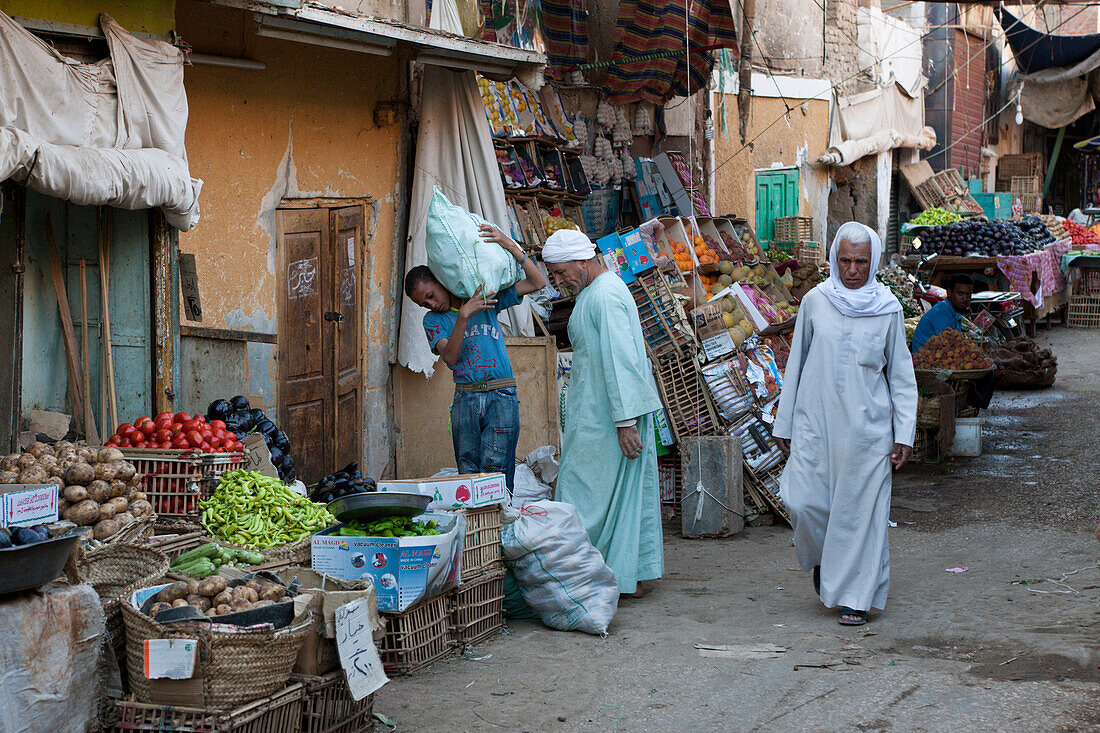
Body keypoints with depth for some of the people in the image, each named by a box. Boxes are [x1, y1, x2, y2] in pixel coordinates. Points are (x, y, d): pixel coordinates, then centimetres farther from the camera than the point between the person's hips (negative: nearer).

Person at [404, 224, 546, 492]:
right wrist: (464, 315, -20)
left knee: (494, 471, -10)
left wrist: (510, 245, -8)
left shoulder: (486, 296, 8)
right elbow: (450, 357, -9)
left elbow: (537, 283, 2)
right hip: (465, 398, 2)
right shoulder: (433, 320, 10)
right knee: (467, 474, 0)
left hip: (501, 396, -2)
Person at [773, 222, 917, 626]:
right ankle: (822, 558, 25)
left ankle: (855, 596, 11)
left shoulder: (888, 308, 1)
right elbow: (796, 363, 11)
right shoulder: (815, 302, 3)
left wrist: (904, 433, 0)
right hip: (815, 422, 1)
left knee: (860, 507, -1)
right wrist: (784, 423, 10)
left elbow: (901, 374, 5)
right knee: (804, 501, -6)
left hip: (866, 426, -1)